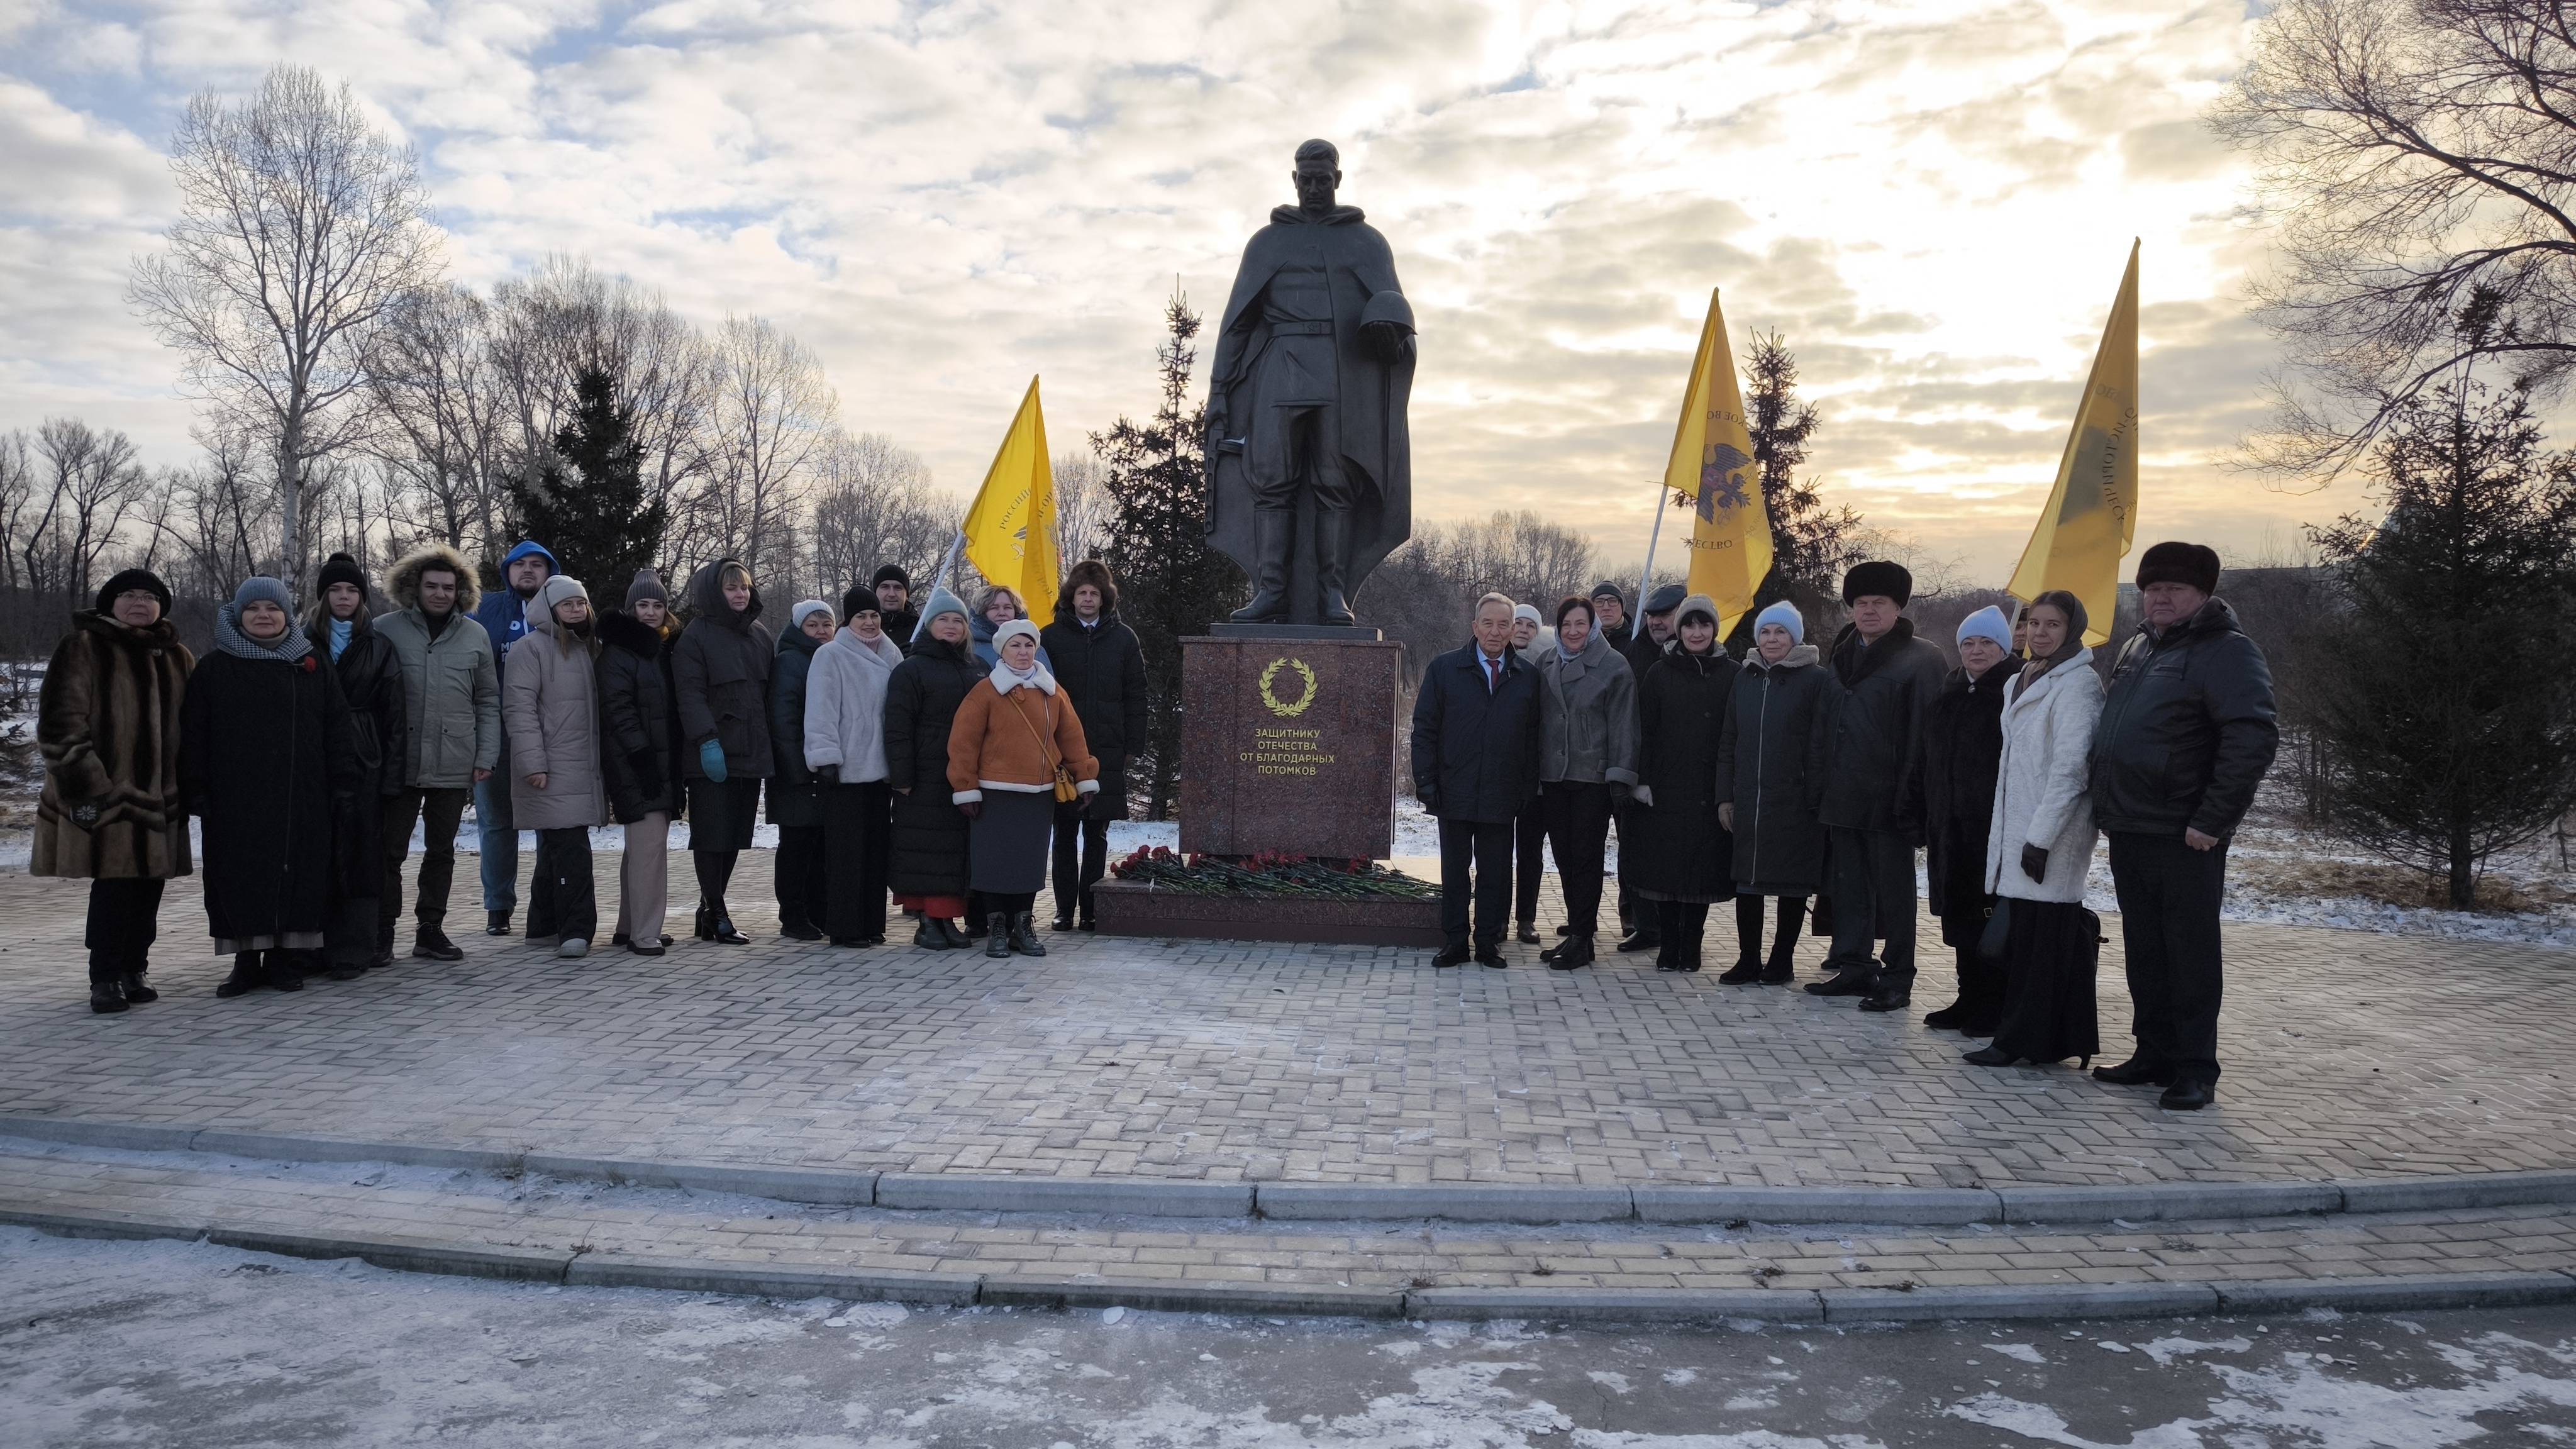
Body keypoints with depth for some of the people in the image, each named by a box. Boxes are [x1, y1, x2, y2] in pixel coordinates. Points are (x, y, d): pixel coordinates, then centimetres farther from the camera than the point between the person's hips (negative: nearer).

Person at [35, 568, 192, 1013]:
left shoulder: (178, 658, 14)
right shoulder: (83, 649, -1)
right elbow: (59, 723, -7)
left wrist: (187, 787, 13)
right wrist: (85, 787, -13)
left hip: (159, 795, 5)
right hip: (106, 795, -5)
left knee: (149, 886, 6)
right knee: (114, 885, -8)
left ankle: (133, 971, 17)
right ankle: (105, 980, 1)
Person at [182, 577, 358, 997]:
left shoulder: (312, 667, 10)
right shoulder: (214, 668, 6)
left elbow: (336, 727, 8)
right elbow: (193, 735, 4)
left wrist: (343, 781, 2)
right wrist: (196, 789, -3)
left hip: (300, 797, 1)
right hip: (235, 800, -1)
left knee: (299, 874, 1)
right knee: (240, 879, 0)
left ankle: (288, 958, 10)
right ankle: (247, 960, 9)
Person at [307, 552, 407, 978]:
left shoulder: (379, 647, 9)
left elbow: (394, 714, 5)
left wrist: (391, 771, -2)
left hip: (364, 762, 0)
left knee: (362, 853, -3)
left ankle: (352, 949, -1)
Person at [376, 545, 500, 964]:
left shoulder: (475, 637, 8)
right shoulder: (386, 630, 0)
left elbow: (488, 702, 10)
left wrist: (486, 756, 3)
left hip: (453, 767, 2)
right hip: (398, 764, -2)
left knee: (441, 851, 11)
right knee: (389, 850, 3)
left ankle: (430, 929, 20)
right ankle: (382, 932, 13)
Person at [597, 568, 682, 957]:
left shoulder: (665, 648, 17)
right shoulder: (617, 651, -6)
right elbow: (617, 708, -14)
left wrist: (675, 761, 14)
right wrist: (641, 755, -21)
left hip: (663, 760, 8)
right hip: (634, 764, -8)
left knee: (642, 844, 13)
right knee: (649, 842, -14)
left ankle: (630, 927, 22)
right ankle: (644, 934, -13)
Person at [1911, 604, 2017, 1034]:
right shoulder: (1950, 693, 16)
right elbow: (1925, 761, 18)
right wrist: (1918, 814, 13)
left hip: (1995, 826, -7)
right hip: (1950, 829, 7)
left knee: (1993, 915, -2)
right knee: (1960, 916, 12)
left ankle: (1996, 1008, 8)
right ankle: (1971, 1000, 22)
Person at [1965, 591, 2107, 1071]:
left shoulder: (2077, 684, -9)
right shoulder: (2021, 682, 18)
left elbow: (2071, 767, -15)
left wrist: (2041, 837, -18)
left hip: (2051, 834, -8)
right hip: (2016, 832, 8)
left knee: (2040, 937, -5)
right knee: (2021, 936, 7)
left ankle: (2026, 1040, 1)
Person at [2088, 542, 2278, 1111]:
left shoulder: (2226, 652, -10)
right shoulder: (2138, 648, 16)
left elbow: (2254, 740, -19)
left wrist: (2213, 821, -21)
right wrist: (2108, 807, 17)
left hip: (2184, 837, -8)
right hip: (2128, 830, 8)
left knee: (2190, 952, -1)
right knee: (2144, 950, 14)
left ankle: (2195, 1068, 7)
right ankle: (2154, 1053, 24)